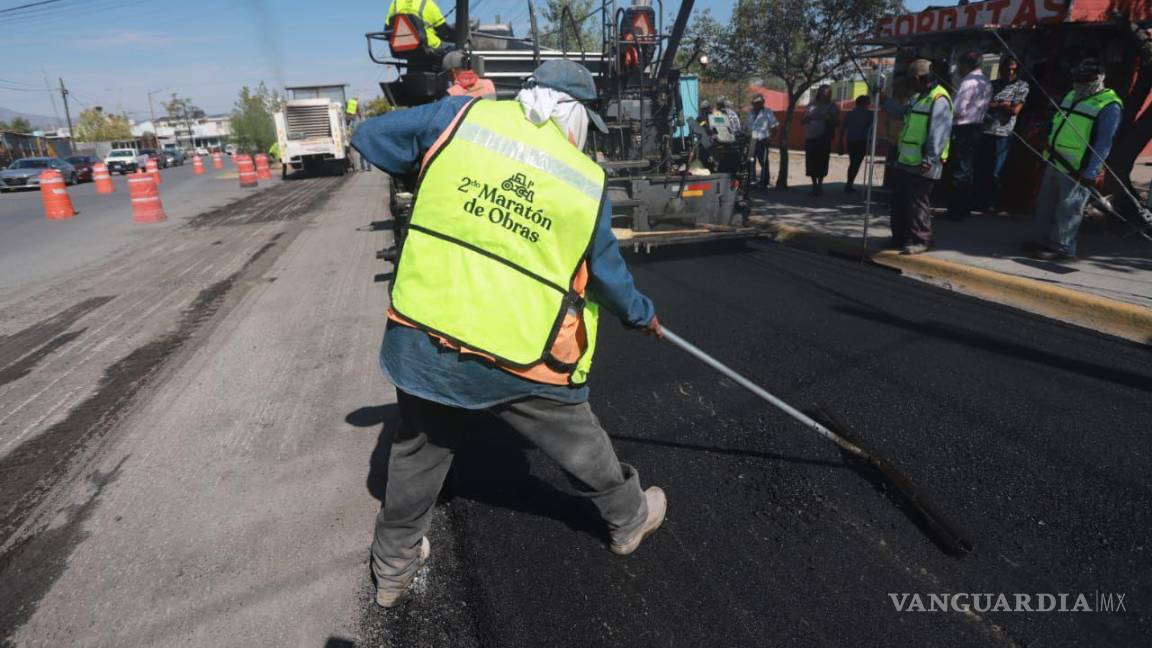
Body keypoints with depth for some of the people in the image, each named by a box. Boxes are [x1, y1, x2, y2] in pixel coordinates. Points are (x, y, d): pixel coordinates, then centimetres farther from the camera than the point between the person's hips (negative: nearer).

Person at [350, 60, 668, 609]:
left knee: (420, 445, 25)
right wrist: (641, 315, 28)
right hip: (517, 362, -2)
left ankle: (394, 564, 43)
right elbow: (607, 273, 9)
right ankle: (629, 517, 47)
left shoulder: (459, 116, 0)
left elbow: (368, 138, 9)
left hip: (420, 336, 2)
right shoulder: (586, 182, -2)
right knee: (577, 440, 22)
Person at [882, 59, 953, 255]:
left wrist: (929, 159, -24)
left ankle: (920, 240, 2)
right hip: (906, 161, 10)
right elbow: (901, 112, 32)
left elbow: (939, 133, -20)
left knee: (917, 203, -6)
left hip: (921, 165, -10)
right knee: (899, 201, 13)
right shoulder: (918, 97, 19)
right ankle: (900, 237, 23)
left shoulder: (939, 99, -13)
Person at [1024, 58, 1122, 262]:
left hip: (1077, 170, -8)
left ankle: (1063, 249, 2)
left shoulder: (1109, 106, -11)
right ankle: (1046, 242, 26)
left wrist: (1090, 173, -22)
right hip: (1055, 161, 8)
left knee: (1068, 208, -5)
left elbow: (1103, 144, -16)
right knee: (1045, 203, 14)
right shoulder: (1072, 96, 14)